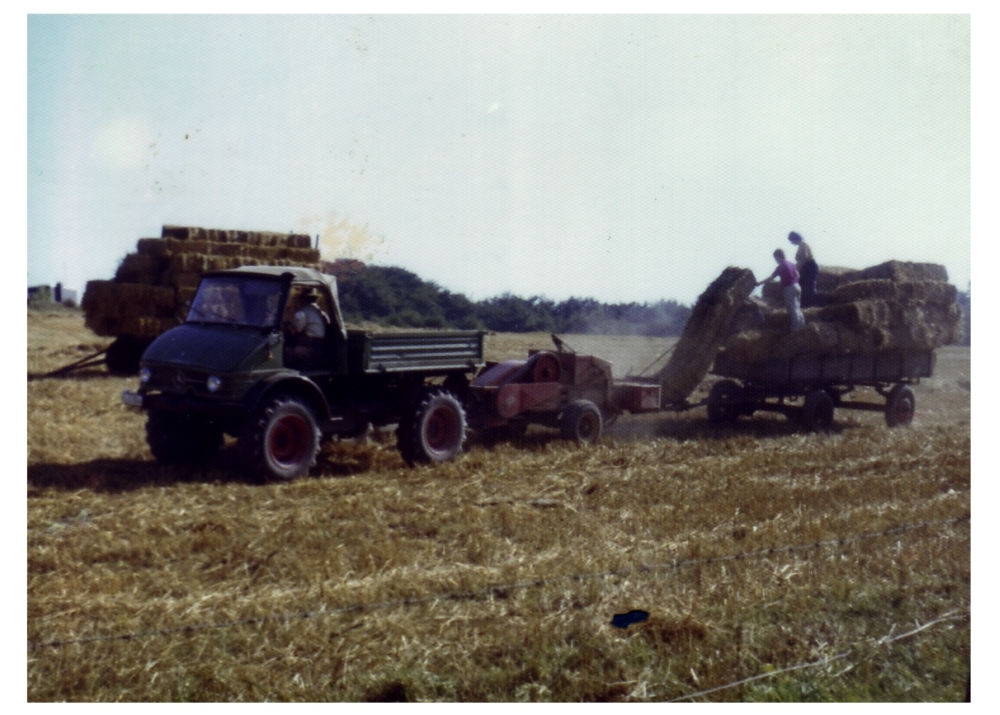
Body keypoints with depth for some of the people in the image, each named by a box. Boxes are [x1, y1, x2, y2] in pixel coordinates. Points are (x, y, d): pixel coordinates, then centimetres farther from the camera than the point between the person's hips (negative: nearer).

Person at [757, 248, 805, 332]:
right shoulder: (791, 263, 11)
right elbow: (797, 275, 15)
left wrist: (760, 283, -8)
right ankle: (801, 325, 20)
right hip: (796, 286, 8)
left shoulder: (781, 266, -13)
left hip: (789, 288, -8)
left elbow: (771, 277, -13)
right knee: (797, 308, 17)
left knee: (793, 309, -4)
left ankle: (796, 329, -4)